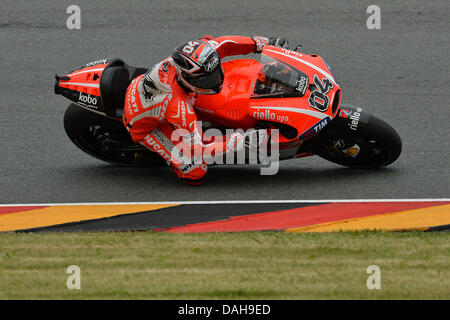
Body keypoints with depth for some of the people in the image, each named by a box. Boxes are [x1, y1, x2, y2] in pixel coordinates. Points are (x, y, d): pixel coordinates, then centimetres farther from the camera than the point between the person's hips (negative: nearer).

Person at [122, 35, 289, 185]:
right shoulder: (179, 107, -44)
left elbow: (223, 43, -7)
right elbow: (196, 149, -36)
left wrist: (264, 43, -5)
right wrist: (236, 143, -38)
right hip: (144, 126, -7)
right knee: (195, 172, -14)